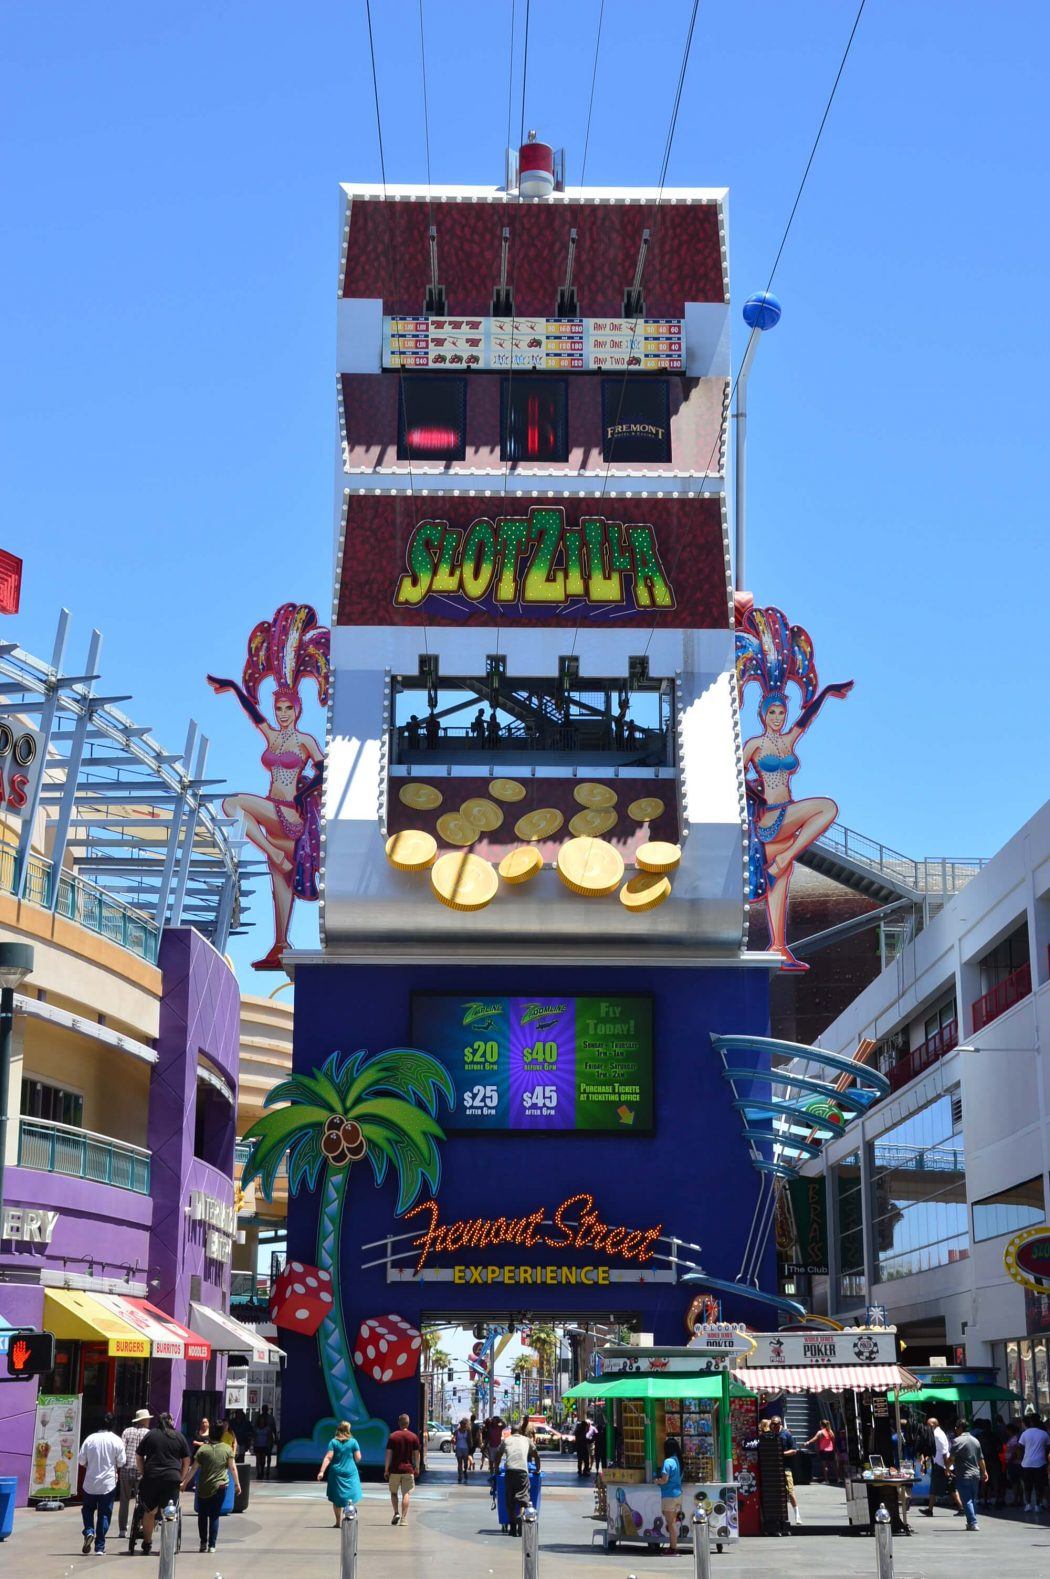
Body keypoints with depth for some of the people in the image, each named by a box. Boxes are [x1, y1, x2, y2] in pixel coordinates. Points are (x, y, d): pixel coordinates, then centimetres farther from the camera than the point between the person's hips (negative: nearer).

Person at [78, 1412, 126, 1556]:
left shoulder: (90, 1439, -4)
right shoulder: (117, 1441, -6)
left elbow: (81, 1460, -1)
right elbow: (121, 1463, -2)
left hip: (90, 1483, 1)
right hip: (108, 1483, -1)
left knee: (88, 1509, 20)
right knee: (104, 1514, 6)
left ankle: (89, 1532, -5)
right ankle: (100, 1547, 4)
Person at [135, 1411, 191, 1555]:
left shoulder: (150, 1434, 9)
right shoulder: (179, 1436, 9)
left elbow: (139, 1457, 10)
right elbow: (186, 1460, 11)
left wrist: (142, 1473, 18)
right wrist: (181, 1478, 19)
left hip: (151, 1477, 0)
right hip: (172, 1478, 0)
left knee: (149, 1511, 11)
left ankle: (147, 1543, 15)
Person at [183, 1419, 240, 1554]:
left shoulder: (203, 1448, -5)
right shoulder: (227, 1449, -4)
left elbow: (193, 1468, -3)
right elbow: (233, 1468, -3)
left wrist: (184, 1483, 7)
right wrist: (237, 1484, 7)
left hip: (203, 1487, 0)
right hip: (220, 1487, 0)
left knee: (202, 1515, 15)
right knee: (214, 1516, 7)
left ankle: (203, 1543, 13)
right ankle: (212, 1545, 2)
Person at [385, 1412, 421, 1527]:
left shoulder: (393, 1436, -2)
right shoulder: (413, 1437, 0)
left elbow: (388, 1454, -3)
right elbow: (416, 1454, 2)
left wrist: (386, 1470, 1)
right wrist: (417, 1468, 12)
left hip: (395, 1470, 0)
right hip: (408, 1469, 0)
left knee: (393, 1492, 17)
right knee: (406, 1494, 1)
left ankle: (396, 1513, 3)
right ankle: (404, 1519, -4)